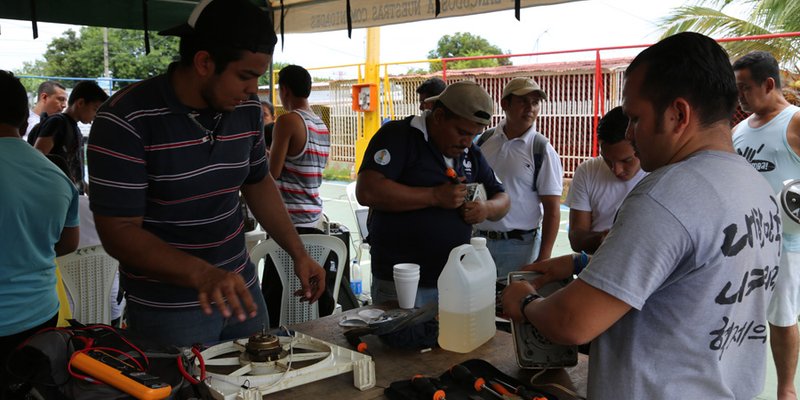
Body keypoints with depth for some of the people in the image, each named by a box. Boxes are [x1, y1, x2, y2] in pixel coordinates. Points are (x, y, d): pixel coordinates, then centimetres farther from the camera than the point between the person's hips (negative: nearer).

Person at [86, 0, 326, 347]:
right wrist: (202, 274, -34)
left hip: (240, 291, 6)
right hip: (167, 310, -5)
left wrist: (299, 254, 4)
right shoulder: (125, 119, -19)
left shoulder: (247, 110, -2)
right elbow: (118, 232, -20)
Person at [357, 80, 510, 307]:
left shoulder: (471, 154, 12)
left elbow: (502, 199, 19)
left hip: (455, 280, 6)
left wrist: (487, 209, -6)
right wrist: (435, 197, -21)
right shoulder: (398, 135, -9)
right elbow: (367, 192, -22)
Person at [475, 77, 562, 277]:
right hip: (479, 239, 4)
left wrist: (543, 260, -13)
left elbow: (552, 210, -8)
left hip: (520, 246, -3)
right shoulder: (485, 139, 5)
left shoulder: (542, 149, -7)